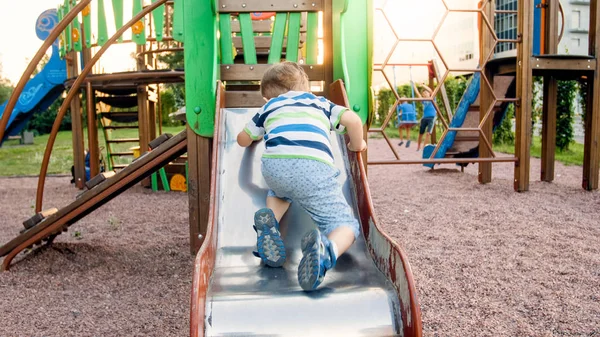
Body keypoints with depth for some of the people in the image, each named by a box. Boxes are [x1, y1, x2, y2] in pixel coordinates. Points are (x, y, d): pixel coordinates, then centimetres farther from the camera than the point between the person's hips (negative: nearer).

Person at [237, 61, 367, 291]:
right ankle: (327, 250, -29)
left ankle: (270, 220, 8)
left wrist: (258, 135, 66)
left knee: (280, 190, 39)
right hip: (314, 168, -2)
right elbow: (352, 119, 15)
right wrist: (356, 145, 34)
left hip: (273, 165, 3)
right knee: (345, 224, 5)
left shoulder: (269, 107, 34)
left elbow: (243, 140, 43)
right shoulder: (320, 102, 32)